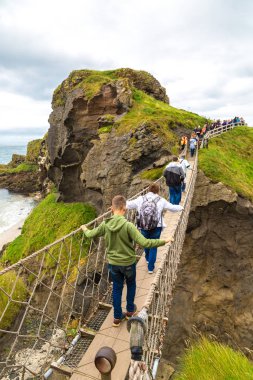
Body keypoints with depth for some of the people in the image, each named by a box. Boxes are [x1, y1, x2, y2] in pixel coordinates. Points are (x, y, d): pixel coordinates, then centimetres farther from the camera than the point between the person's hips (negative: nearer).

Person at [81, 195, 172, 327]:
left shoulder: (105, 225, -14)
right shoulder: (128, 225, -28)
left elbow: (90, 234, 2)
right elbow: (144, 243, -31)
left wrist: (84, 229, 24)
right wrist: (163, 241, -22)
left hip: (113, 263, 3)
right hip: (128, 263, -2)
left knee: (116, 289, 20)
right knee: (131, 284, 26)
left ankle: (117, 317, 33)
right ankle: (130, 310, 43)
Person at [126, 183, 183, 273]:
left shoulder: (140, 199, -4)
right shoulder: (161, 200, -6)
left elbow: (129, 204, 6)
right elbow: (172, 207, 6)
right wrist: (181, 207, 28)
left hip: (143, 227, 3)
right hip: (156, 228, -2)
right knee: (153, 247, 10)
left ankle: (148, 259, 50)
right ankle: (150, 267, 16)